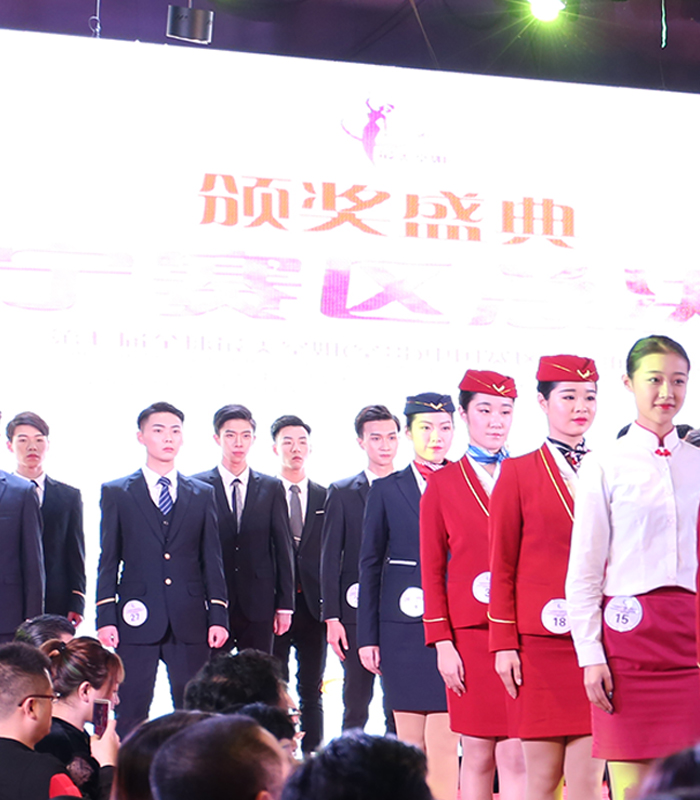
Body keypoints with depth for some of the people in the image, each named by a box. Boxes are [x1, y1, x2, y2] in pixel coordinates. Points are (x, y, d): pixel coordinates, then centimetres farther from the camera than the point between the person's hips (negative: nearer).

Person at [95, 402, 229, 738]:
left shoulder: (202, 495, 13)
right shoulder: (116, 493, 8)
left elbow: (212, 560, 11)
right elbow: (108, 561, 5)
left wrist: (218, 616, 2)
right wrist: (105, 617, -3)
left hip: (190, 622, 2)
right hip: (137, 619, -2)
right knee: (130, 715, -2)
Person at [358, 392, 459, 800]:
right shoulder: (387, 490, 7)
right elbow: (370, 565, 8)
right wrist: (367, 636, 3)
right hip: (403, 626, 1)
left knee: (443, 739, -7)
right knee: (410, 741, 6)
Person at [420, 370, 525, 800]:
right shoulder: (443, 484, 8)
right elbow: (433, 570, 6)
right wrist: (442, 643, -2)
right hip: (470, 633, 0)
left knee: (516, 755, -4)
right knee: (478, 754, 2)